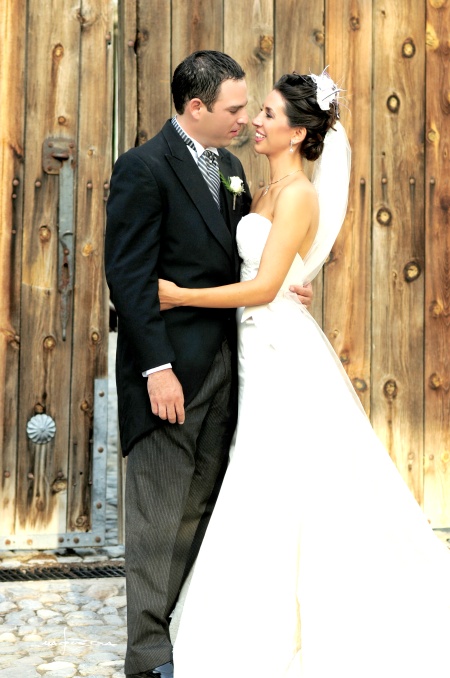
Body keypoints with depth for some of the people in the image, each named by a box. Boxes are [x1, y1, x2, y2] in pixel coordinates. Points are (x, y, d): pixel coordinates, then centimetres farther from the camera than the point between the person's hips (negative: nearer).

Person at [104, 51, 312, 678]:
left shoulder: (231, 167, 14)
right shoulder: (144, 168, -11)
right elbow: (128, 275, -16)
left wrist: (286, 288, -1)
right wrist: (157, 367, -20)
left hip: (223, 363, 8)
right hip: (171, 369, -8)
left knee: (203, 508, 15)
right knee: (162, 515, 0)